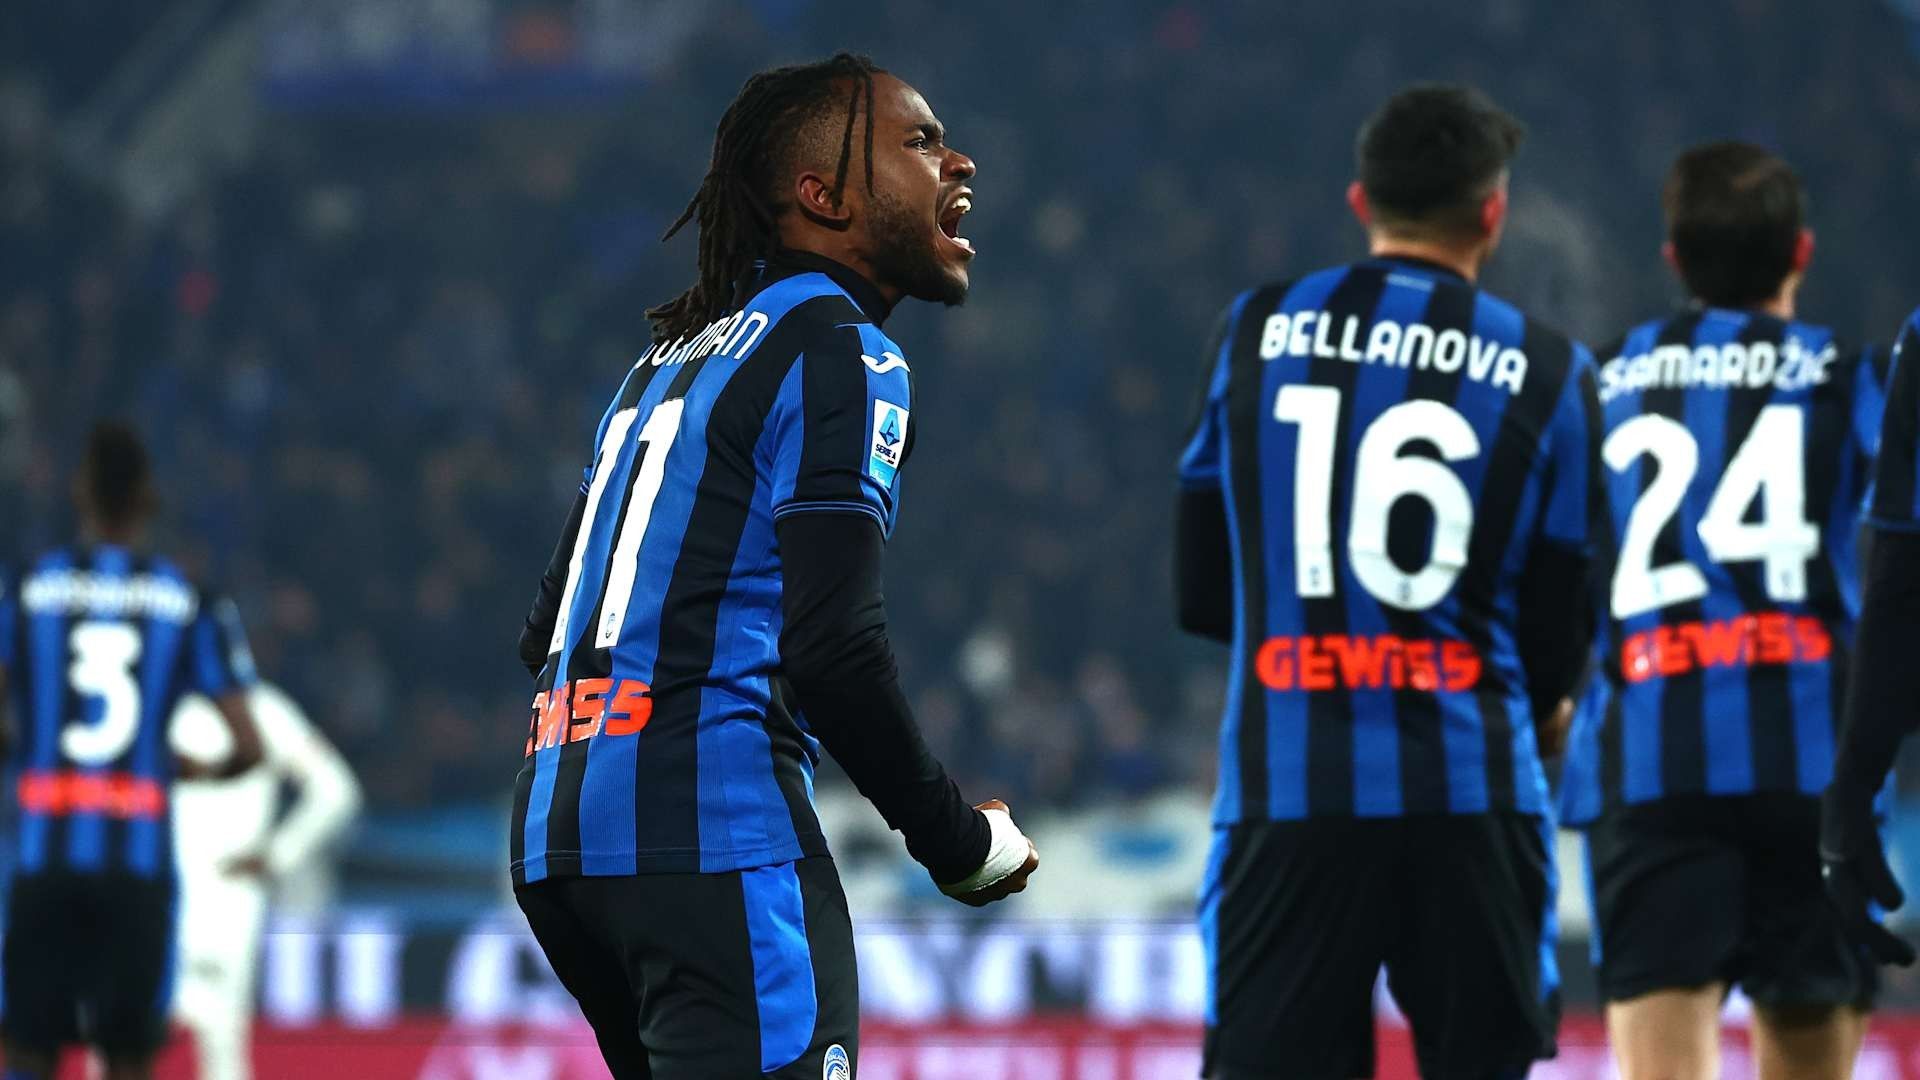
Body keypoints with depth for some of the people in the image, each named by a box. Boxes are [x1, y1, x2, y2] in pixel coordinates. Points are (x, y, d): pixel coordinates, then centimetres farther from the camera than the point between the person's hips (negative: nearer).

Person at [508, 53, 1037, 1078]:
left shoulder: (666, 364, 23)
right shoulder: (842, 355, -4)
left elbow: (544, 635, 24)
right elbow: (832, 646, -14)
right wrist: (959, 841, -3)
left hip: (552, 834, 9)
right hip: (710, 832, -9)